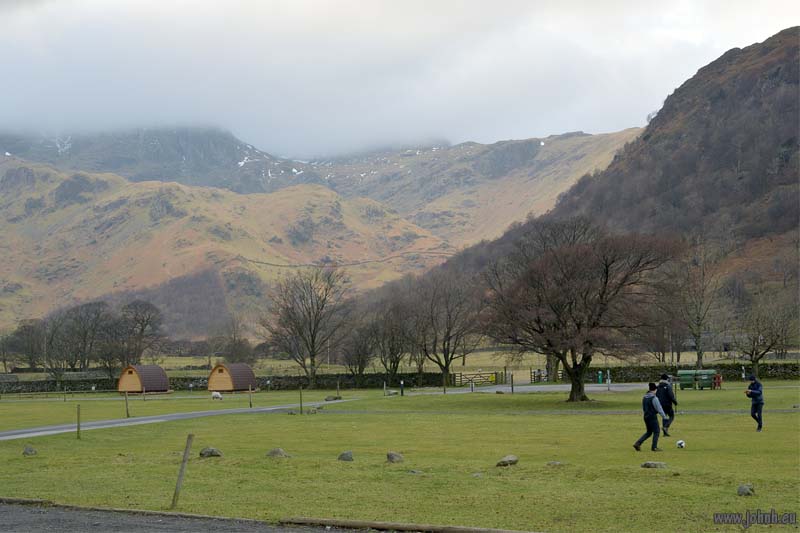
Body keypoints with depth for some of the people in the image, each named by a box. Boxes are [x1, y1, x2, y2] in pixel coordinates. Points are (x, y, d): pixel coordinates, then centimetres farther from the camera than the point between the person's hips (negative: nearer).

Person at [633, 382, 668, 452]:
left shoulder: (644, 398, 7)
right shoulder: (654, 398, -17)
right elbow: (659, 409, -14)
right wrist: (664, 416, -3)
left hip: (646, 416, 8)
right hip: (653, 417, -8)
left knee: (649, 432, 16)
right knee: (656, 432, 6)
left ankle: (637, 443, 6)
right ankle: (654, 447, 8)